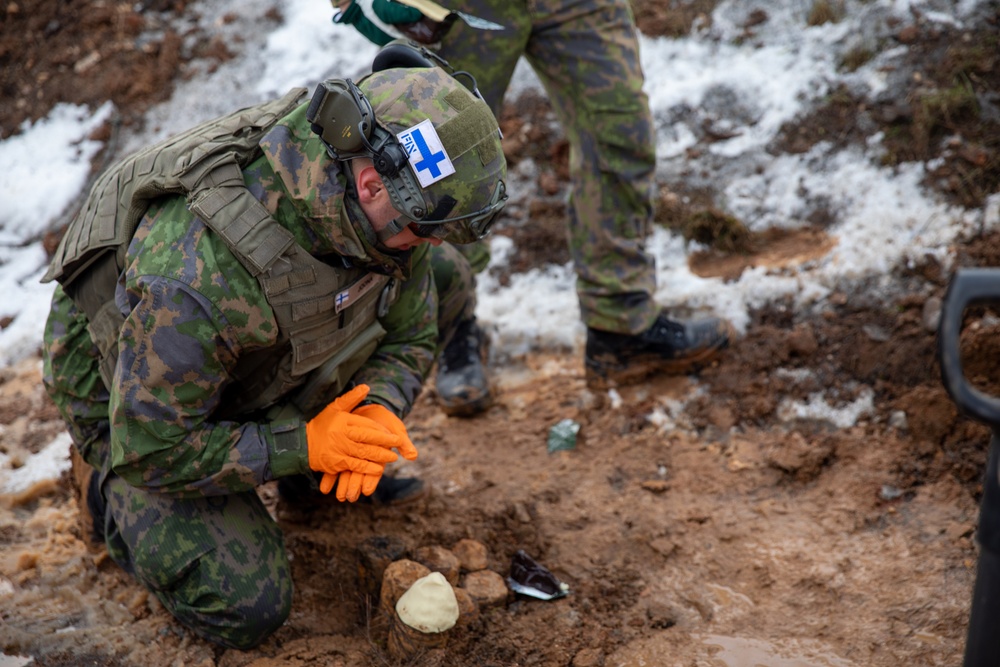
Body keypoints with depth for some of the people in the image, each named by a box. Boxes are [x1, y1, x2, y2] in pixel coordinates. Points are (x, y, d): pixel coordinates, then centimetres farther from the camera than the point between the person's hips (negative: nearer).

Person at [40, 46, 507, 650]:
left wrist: (382, 408, -26)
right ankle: (108, 488, 8)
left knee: (441, 282, -7)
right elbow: (153, 452, -31)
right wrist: (304, 445, -29)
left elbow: (410, 328, -5)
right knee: (248, 610, -18)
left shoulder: (379, 205, -23)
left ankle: (337, 464, 8)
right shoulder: (197, 280, -44)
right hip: (131, 398, -6)